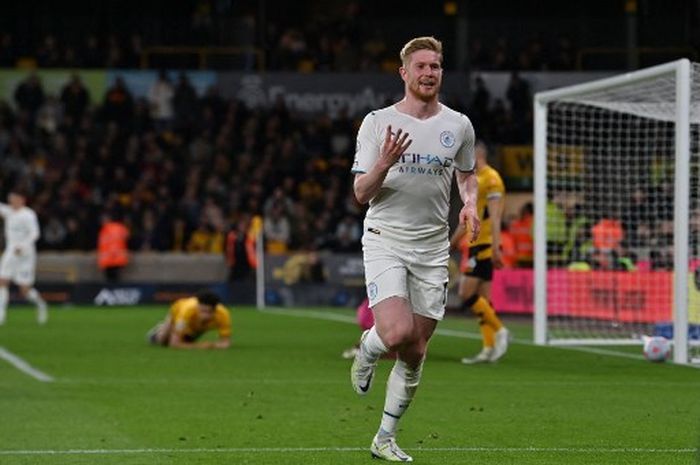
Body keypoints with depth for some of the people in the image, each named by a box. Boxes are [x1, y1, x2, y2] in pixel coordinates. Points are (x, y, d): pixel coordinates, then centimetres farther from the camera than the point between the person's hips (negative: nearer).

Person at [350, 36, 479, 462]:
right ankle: (367, 349, 13)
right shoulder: (377, 123, -2)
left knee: (416, 353, 4)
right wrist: (385, 163, -23)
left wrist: (471, 203, 1)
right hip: (385, 240, -3)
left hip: (433, 248, 3)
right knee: (397, 334, -24)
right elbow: (361, 192, -3)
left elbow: (468, 175, 23)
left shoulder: (459, 125, 6)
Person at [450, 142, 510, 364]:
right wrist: (449, 245, 27)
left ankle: (499, 330, -7)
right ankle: (489, 349, 5)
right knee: (481, 299, 6)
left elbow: (495, 217, -18)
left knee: (467, 294, -13)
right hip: (475, 246, 10)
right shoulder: (474, 180, 18)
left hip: (485, 246, -10)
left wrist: (495, 248, -24)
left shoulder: (491, 179, -11)